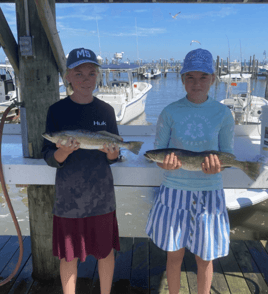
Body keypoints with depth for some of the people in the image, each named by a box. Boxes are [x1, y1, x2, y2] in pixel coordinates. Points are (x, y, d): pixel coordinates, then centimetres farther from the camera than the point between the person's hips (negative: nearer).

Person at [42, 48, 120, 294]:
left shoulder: (106, 110, 1)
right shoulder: (57, 110, -4)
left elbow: (114, 156, 5)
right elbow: (50, 158, -5)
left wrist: (111, 151, -19)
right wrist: (64, 151, -26)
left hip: (102, 194, 2)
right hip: (68, 194, -1)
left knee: (106, 251, 13)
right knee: (69, 255, 11)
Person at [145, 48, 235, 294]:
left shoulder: (223, 114, -5)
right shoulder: (170, 112, -6)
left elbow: (228, 154, -1)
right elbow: (157, 152, -2)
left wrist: (217, 165, -24)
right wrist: (166, 163, -26)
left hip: (209, 192, 0)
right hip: (174, 191, 0)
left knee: (205, 258, 14)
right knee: (175, 254, 14)